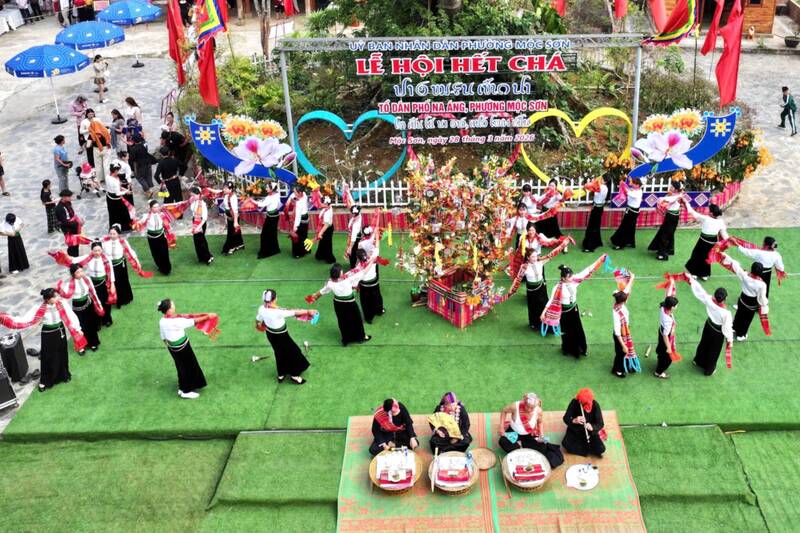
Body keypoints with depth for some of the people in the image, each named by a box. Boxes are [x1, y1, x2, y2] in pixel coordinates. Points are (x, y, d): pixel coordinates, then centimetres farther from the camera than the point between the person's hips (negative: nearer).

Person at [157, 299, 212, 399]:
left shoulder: (162, 321, -8)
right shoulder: (176, 321, -31)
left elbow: (163, 338, 5)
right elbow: (193, 321, -23)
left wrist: (169, 346, 21)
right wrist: (207, 317, -13)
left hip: (172, 347, 8)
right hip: (182, 347, -8)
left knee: (181, 367, 25)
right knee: (189, 367, 12)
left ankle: (182, 388, 41)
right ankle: (187, 391, 26)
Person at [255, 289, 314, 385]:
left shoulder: (262, 309, -16)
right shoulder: (277, 312, -37)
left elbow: (258, 319, 5)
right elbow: (294, 312, -30)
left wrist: (258, 325, 29)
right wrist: (308, 311, -19)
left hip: (270, 334, 7)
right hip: (280, 336, -7)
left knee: (279, 354, 28)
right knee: (292, 353, 16)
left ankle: (281, 375, 45)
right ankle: (294, 375, 34)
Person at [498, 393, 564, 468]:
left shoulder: (539, 411, -20)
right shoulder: (515, 406, -28)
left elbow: (540, 423, 3)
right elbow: (504, 411, -8)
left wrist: (542, 434, -13)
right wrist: (501, 427, -12)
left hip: (530, 435, 2)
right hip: (514, 433, -1)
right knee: (503, 441, -29)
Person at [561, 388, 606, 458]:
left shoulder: (595, 405, -20)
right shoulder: (574, 402, -19)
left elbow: (600, 423, -20)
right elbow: (566, 418, -16)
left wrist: (592, 427, -41)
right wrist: (574, 420, -38)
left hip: (590, 431, -1)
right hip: (575, 429, 1)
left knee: (601, 449, -24)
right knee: (566, 444, -28)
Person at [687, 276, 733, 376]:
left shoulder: (709, 301, -30)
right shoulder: (726, 313, -40)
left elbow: (699, 290, -16)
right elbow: (727, 328, -26)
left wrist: (690, 279, -1)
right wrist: (730, 340, -8)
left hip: (708, 326, 4)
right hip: (718, 333, -4)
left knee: (704, 344, 31)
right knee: (713, 351, 21)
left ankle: (698, 361, 58)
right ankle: (709, 370, 46)